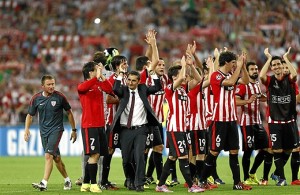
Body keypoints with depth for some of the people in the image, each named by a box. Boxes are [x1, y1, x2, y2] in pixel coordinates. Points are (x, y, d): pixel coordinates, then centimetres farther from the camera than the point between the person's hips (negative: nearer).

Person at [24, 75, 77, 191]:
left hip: (56, 129, -4)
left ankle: (44, 183, -25)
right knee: (56, 158, 12)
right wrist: (27, 129, -3)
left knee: (48, 155, -20)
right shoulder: (36, 99, 2)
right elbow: (30, 115, 12)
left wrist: (74, 130, 8)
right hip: (44, 131, 4)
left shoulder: (59, 97, -5)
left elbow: (69, 113, 5)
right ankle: (67, 180, 29)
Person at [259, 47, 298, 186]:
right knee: (277, 150, -7)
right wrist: (269, 58, -14)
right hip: (274, 121, -2)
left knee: (289, 149, 8)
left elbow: (295, 74, -22)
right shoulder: (269, 81, 0)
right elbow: (261, 76, -22)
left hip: (289, 120, 2)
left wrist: (286, 58, -14)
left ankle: (278, 172, 30)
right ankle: (282, 178, 2)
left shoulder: (289, 79, 1)